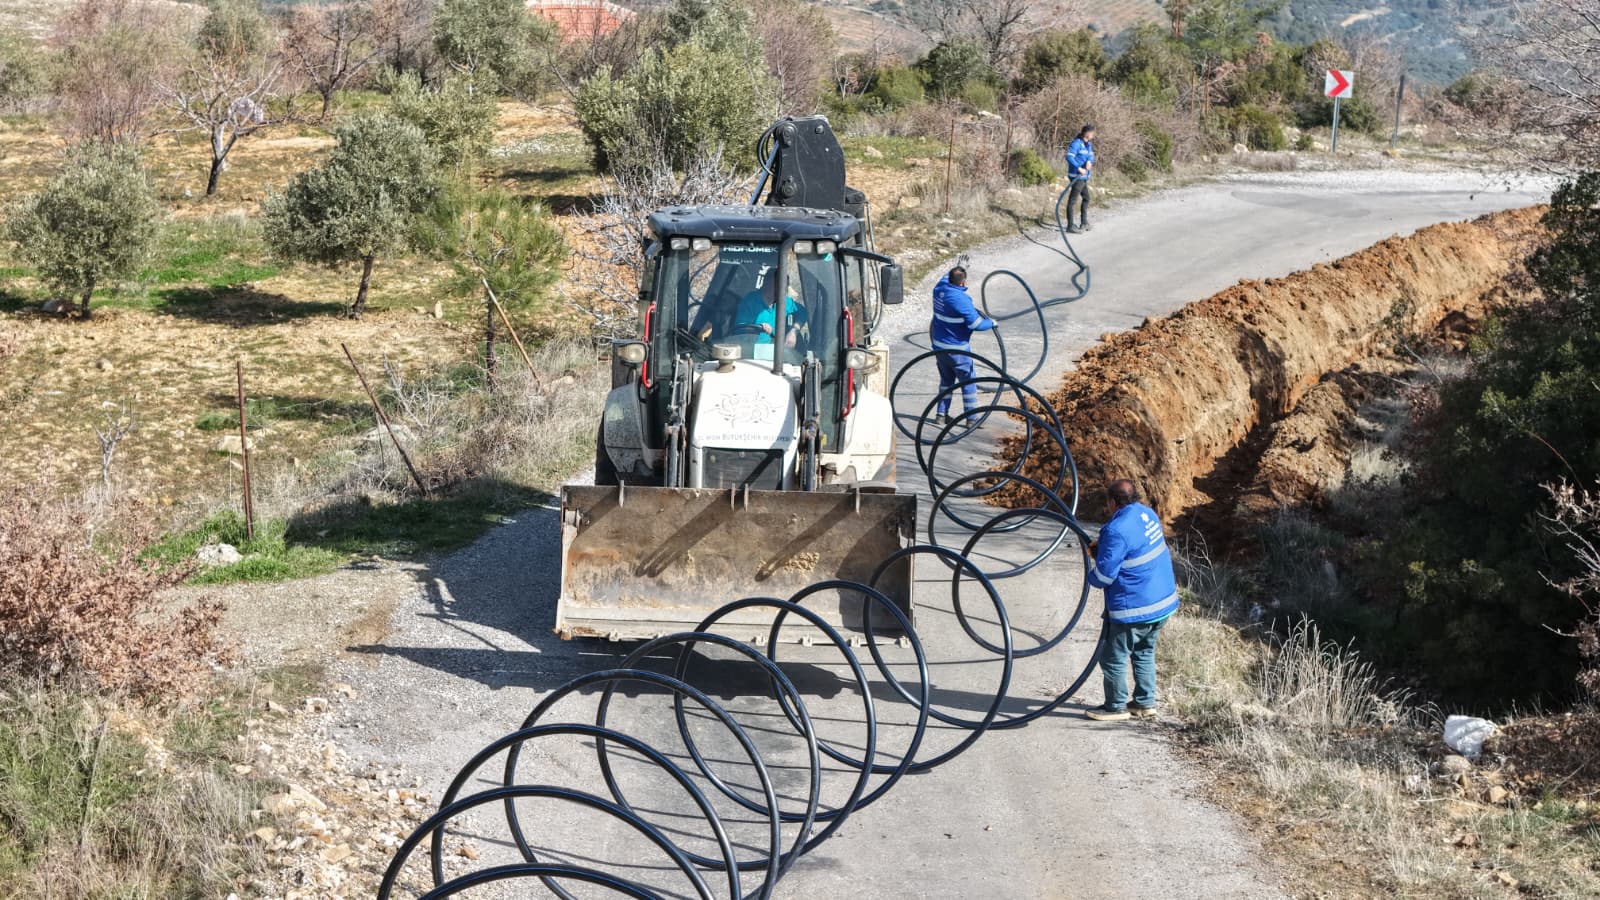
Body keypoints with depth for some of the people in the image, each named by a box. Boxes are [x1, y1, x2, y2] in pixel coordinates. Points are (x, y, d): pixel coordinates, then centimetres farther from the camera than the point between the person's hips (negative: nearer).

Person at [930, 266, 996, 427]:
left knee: (946, 379, 22)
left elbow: (945, 278, 23)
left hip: (939, 345, 7)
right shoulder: (960, 299, -25)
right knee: (968, 382, 5)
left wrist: (952, 272, 41)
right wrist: (991, 323, -5)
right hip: (956, 349, -7)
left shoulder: (939, 289, -3)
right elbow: (975, 324, -23)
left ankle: (941, 415, 23)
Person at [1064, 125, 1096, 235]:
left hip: (1084, 177, 10)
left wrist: (1089, 161, -14)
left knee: (1086, 198, 22)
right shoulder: (1077, 143, -14)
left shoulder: (1088, 144, 14)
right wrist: (1079, 168, -30)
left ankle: (1084, 223, 35)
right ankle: (1070, 226, -8)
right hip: (1077, 176, -10)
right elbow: (1069, 156, -23)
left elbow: (1091, 155, 10)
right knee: (1072, 200, -8)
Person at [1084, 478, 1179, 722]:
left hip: (1134, 610, -9)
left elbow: (1103, 577, -21)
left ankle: (1116, 707, 19)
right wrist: (1101, 549, 12)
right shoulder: (1147, 513, 2)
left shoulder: (1117, 531, -25)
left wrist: (1090, 571, 2)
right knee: (1144, 653, 24)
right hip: (1164, 601, 9)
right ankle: (1145, 702, 31)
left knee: (1113, 658, 8)